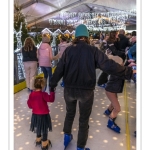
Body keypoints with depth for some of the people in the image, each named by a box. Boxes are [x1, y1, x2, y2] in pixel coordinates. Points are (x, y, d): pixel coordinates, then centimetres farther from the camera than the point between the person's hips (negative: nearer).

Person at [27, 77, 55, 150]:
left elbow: (29, 105, 0)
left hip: (35, 114, 6)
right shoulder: (43, 94, -25)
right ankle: (44, 144, 26)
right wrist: (52, 91, -23)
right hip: (43, 115, -5)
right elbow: (51, 99, -32)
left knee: (38, 127, 27)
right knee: (44, 129, 12)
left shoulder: (31, 94, -8)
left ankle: (38, 140, 46)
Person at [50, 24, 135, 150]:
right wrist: (129, 72, -9)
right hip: (86, 91, -2)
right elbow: (108, 65, -17)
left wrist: (53, 84, 11)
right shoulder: (93, 50, -8)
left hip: (69, 89, 3)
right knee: (84, 120, 16)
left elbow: (59, 69, -1)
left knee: (70, 113, 27)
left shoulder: (69, 50, -3)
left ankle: (67, 137, 45)